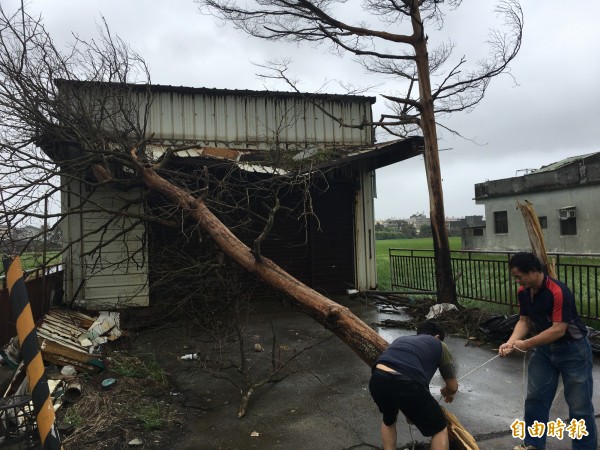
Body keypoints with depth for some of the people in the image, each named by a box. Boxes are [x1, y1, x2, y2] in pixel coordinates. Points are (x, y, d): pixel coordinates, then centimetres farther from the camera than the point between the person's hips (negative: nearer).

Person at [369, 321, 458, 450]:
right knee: (439, 429, 22)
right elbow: (453, 386, 32)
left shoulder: (401, 339, 38)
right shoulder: (439, 345, 27)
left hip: (377, 380, 5)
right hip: (406, 384, -4)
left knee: (388, 420, 38)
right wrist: (447, 393, 58)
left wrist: (408, 409, 58)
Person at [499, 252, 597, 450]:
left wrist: (527, 344, -22)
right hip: (544, 348, 7)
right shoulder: (523, 292, -5)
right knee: (535, 398, 13)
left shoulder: (558, 292, -29)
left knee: (579, 405, 4)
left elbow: (558, 330, -29)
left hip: (572, 349, -7)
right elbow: (524, 321, 2)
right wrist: (510, 342, -13)